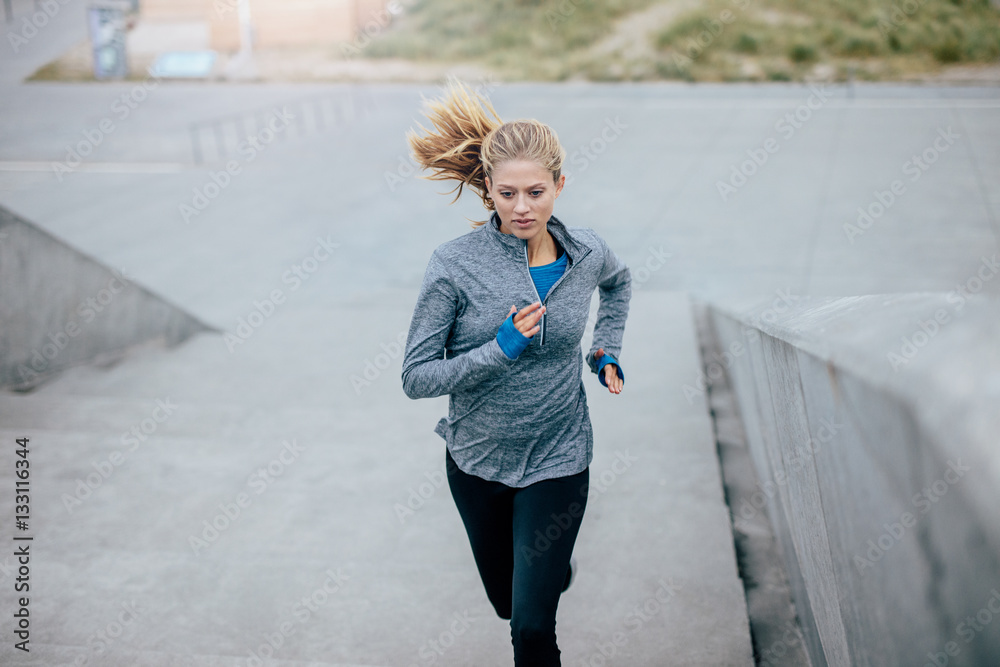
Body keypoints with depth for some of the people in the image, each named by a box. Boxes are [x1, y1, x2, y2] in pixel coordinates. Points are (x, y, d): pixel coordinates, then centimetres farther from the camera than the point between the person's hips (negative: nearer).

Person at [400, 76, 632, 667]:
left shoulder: (586, 252, -9)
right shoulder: (455, 264, -19)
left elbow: (619, 283, 17)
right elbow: (416, 377, -16)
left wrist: (607, 353, 7)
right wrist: (502, 349, -26)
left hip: (558, 458, 0)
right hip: (478, 459, 1)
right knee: (505, 598, 23)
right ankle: (556, 565, 59)